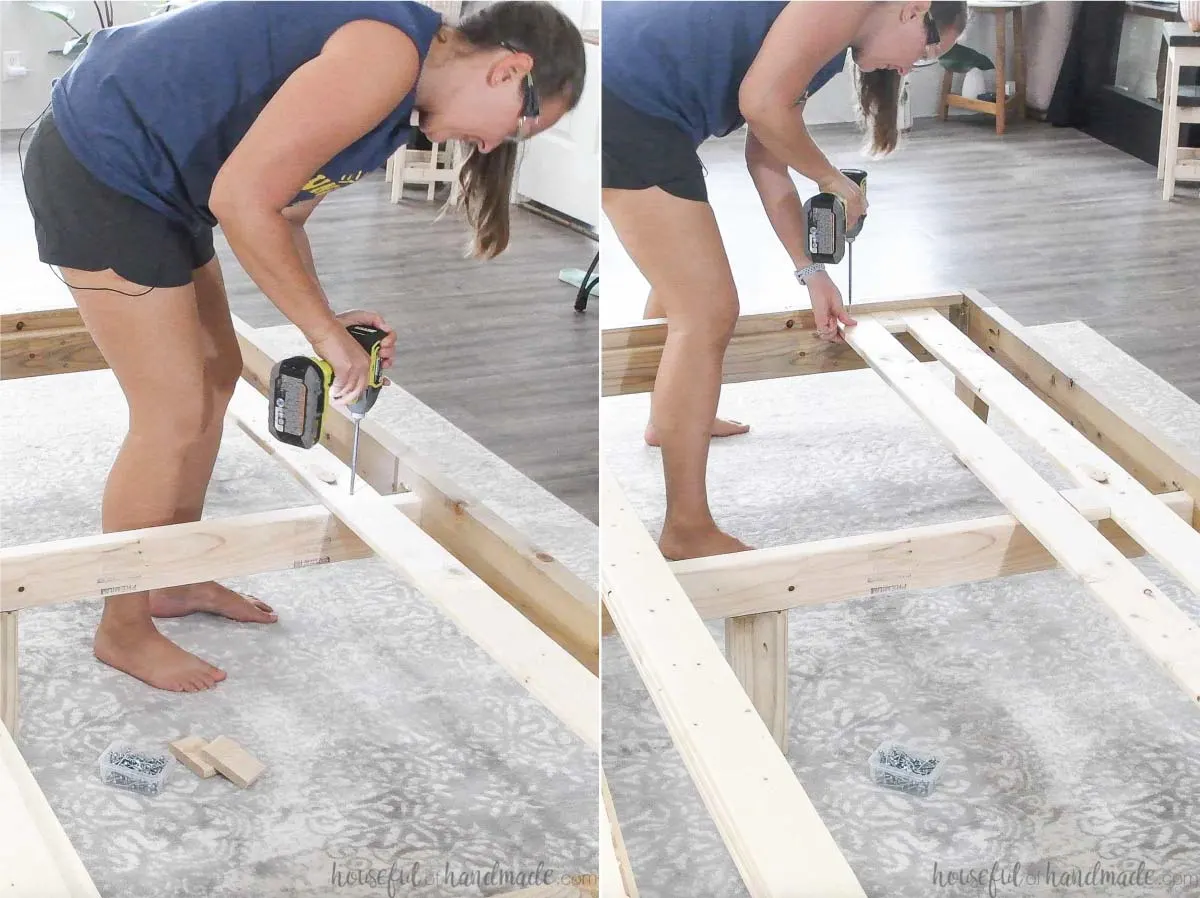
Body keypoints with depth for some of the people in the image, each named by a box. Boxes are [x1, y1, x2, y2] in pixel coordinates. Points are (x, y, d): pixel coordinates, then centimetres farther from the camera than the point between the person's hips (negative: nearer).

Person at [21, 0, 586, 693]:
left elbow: (281, 212, 13)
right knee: (173, 414, -3)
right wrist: (326, 331, -18)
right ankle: (123, 630, 15)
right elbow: (242, 200, -28)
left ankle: (177, 582, 36)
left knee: (216, 376, 19)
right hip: (98, 170, -11)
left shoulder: (400, 90, 8)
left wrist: (329, 323, 0)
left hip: (150, 175, 11)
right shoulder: (386, 56, -24)